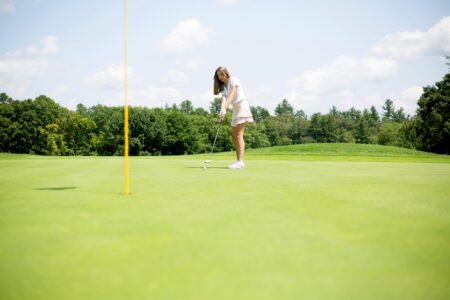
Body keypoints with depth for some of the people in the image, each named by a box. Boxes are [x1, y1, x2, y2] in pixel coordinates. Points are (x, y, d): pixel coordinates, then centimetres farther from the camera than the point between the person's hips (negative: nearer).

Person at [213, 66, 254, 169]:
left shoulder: (234, 80, -6)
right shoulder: (223, 87, 14)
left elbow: (232, 95, -20)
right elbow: (224, 100, -2)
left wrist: (224, 108, -31)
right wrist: (222, 111, -23)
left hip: (241, 105, -9)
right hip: (235, 109, 9)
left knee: (239, 135, -16)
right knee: (234, 135, 9)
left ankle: (240, 162, -21)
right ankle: (238, 160, 16)